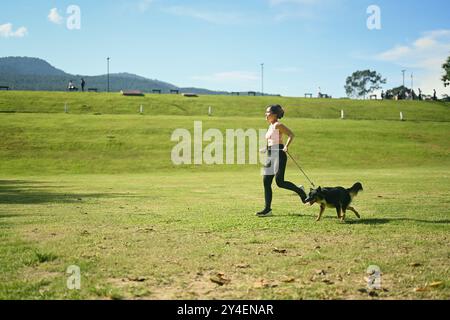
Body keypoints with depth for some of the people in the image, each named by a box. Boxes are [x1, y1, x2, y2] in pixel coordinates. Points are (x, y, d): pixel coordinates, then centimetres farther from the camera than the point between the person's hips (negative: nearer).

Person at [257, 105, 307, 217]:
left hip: (279, 155, -9)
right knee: (266, 182, 2)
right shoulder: (271, 126, 17)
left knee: (279, 181, -13)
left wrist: (286, 146, -28)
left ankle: (299, 190, 12)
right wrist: (266, 149, 23)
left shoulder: (278, 125, -9)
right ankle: (267, 209, 4)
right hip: (270, 156, 9)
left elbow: (291, 134, -19)